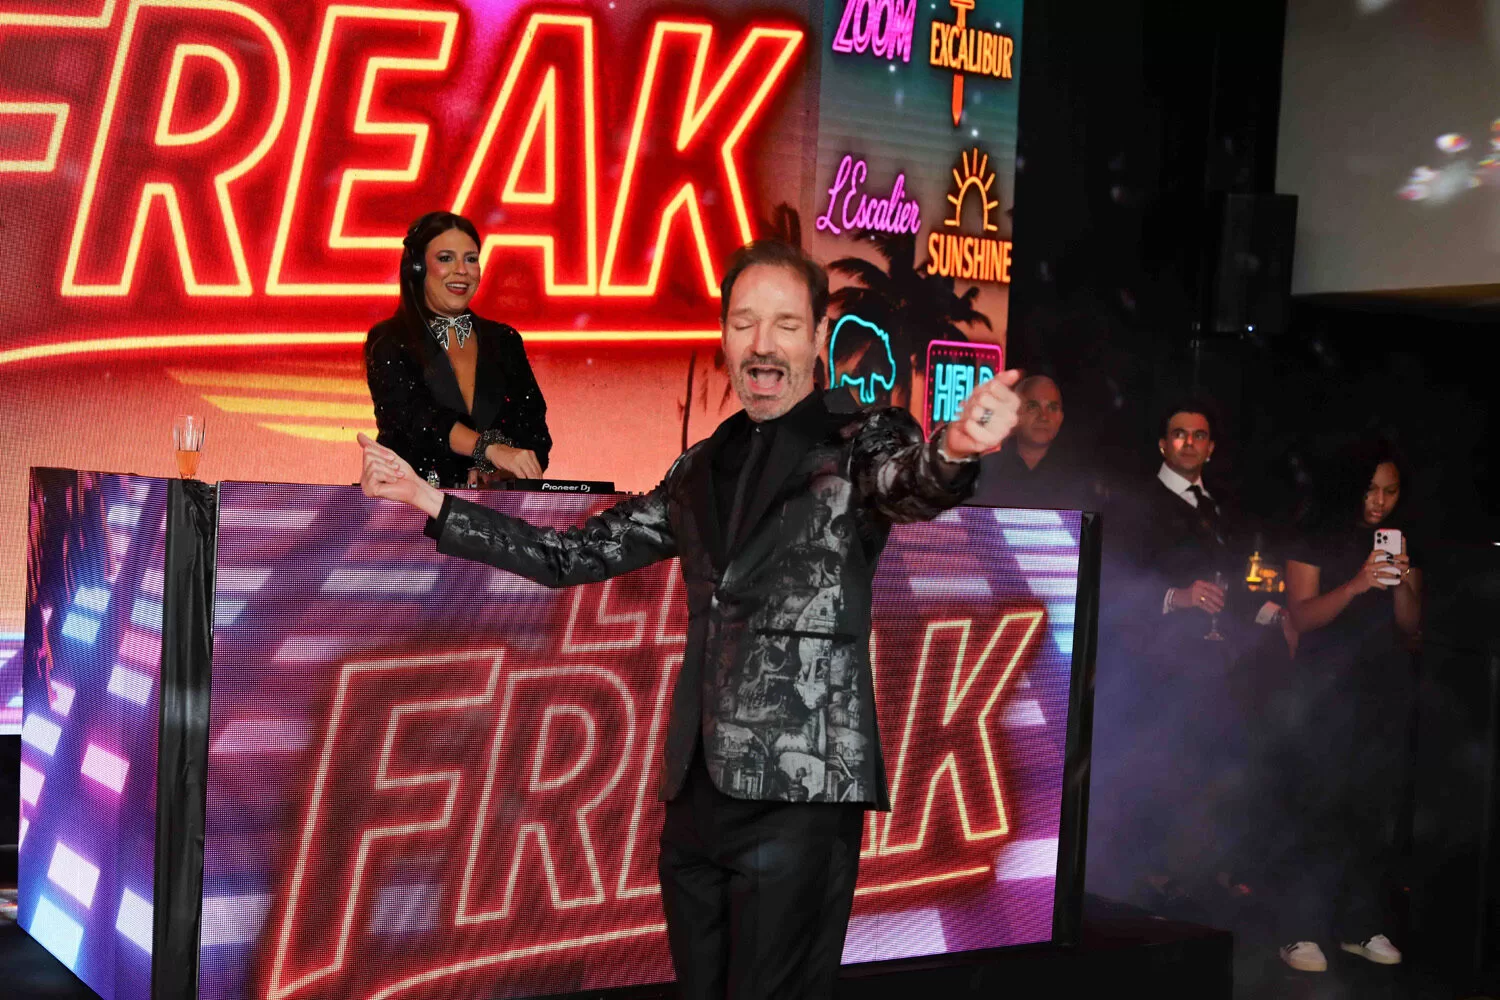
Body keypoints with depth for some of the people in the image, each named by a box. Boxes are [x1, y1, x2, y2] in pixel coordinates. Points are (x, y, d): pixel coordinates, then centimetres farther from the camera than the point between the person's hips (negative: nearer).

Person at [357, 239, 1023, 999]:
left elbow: (912, 486, -23)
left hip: (799, 791, -5)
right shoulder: (703, 470, 16)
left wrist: (954, 450, -48)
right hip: (698, 787, 6)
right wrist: (423, 497, 16)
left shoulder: (861, 440, 0)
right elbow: (572, 556, 21)